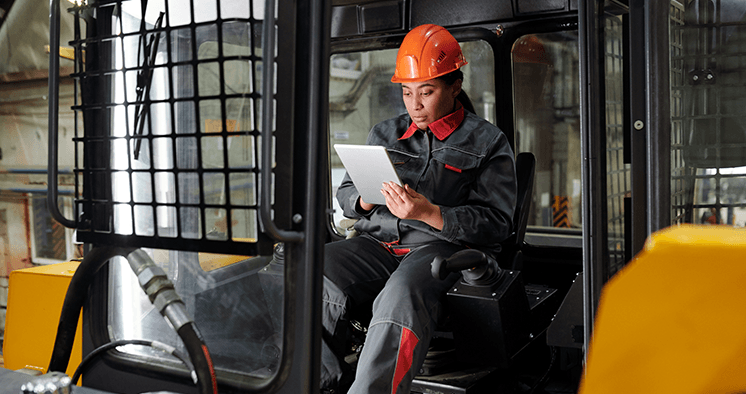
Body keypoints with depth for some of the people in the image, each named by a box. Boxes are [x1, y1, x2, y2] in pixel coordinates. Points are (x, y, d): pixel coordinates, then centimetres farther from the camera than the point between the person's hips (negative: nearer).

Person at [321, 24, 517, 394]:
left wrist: (429, 213, -17)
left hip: (443, 245, -4)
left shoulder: (487, 143, 7)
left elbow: (496, 224, -2)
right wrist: (367, 198, -3)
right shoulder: (384, 134, 22)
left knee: (401, 294, -39)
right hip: (376, 242, 5)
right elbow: (345, 194, 23)